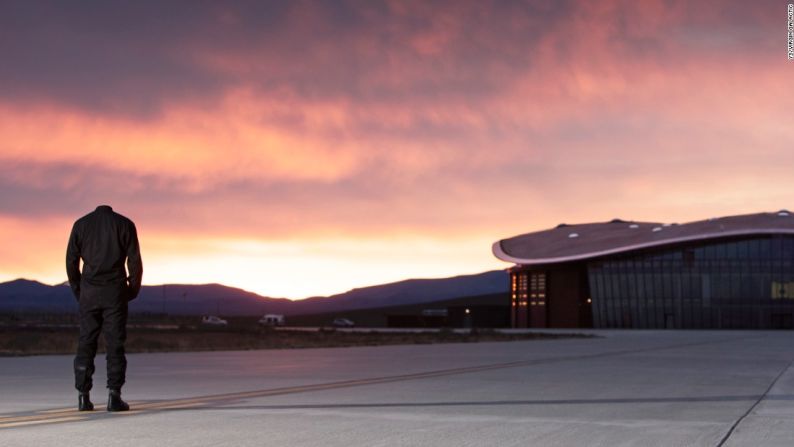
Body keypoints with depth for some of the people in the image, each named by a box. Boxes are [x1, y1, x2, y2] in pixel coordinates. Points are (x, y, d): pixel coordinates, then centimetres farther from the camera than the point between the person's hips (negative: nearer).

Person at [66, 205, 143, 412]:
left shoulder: (81, 224, 10)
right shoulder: (125, 224, 7)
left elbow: (71, 261, 4)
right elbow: (135, 262, 0)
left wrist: (78, 292, 11)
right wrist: (133, 290, 10)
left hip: (89, 292, 1)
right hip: (115, 291, -1)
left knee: (86, 343, 5)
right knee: (115, 344, -1)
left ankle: (83, 396, 1)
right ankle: (114, 396, -7)